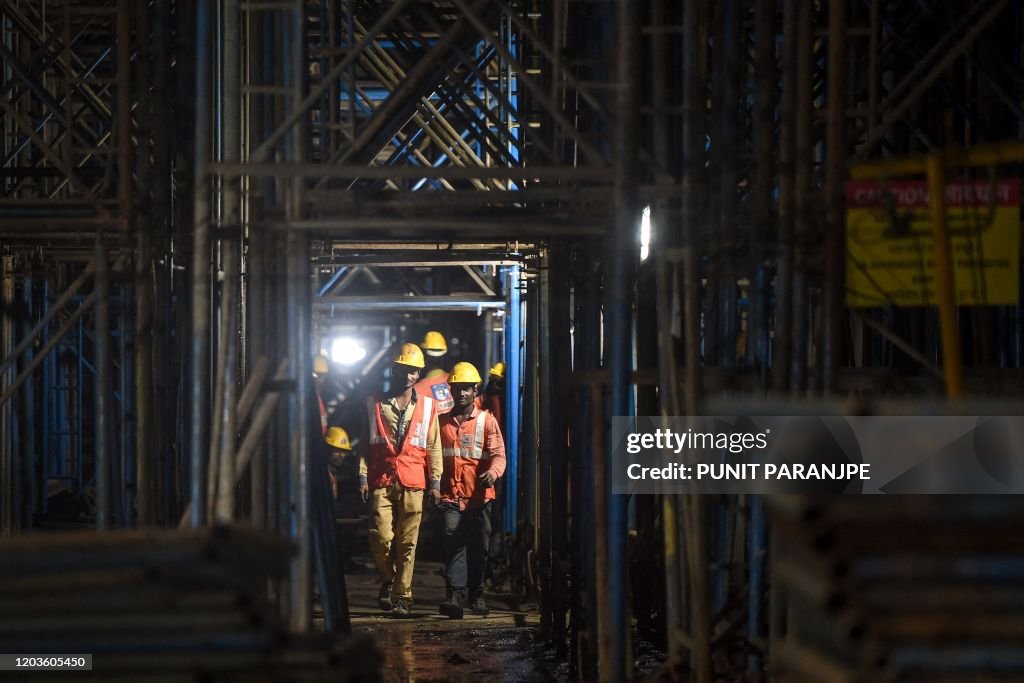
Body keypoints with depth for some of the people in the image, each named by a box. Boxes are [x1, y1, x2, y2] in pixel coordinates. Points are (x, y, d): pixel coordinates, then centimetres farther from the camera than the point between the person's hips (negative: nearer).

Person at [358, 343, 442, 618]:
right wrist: (362, 476, 0)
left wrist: (435, 482, 6)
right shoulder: (375, 404, 9)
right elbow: (364, 442, 9)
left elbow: (433, 447, 12)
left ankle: (402, 596, 4)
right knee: (381, 537, -10)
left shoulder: (427, 407, 11)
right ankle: (388, 580, 16)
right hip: (381, 481, -1)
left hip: (413, 484, 1)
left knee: (407, 543, -1)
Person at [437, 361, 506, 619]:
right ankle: (456, 594, -20)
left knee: (479, 546, 7)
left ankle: (476, 594, 21)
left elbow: (498, 454, -4)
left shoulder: (487, 421, 4)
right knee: (454, 541, -14)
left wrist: (492, 472, -25)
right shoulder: (443, 421, 11)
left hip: (479, 494, 0)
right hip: (451, 495, 0)